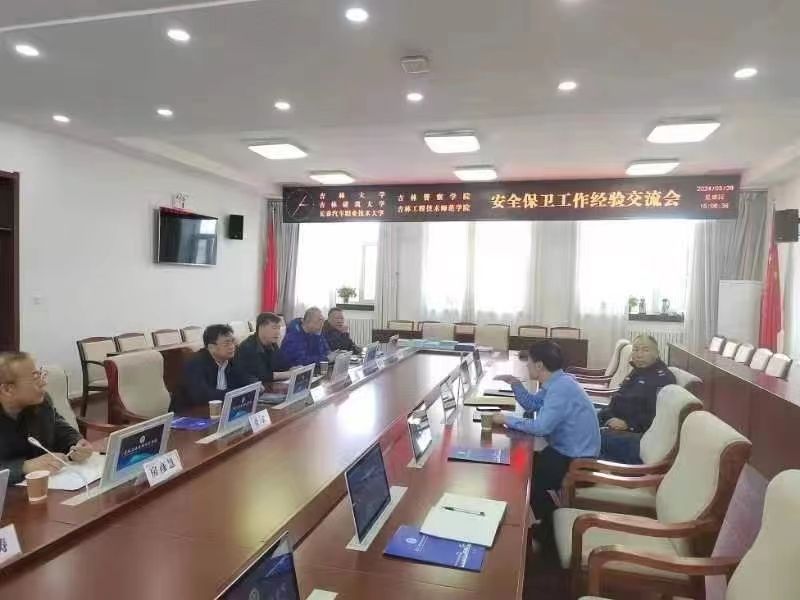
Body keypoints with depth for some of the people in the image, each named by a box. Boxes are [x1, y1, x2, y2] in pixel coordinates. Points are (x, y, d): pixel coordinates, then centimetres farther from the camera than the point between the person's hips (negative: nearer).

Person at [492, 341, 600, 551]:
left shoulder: (561, 388, -27)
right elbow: (532, 404, 17)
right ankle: (548, 523, 22)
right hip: (567, 452, 10)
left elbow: (541, 427, -34)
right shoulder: (556, 382, 5)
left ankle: (550, 532, 15)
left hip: (576, 461, -9)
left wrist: (507, 419, -22)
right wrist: (515, 384, 2)